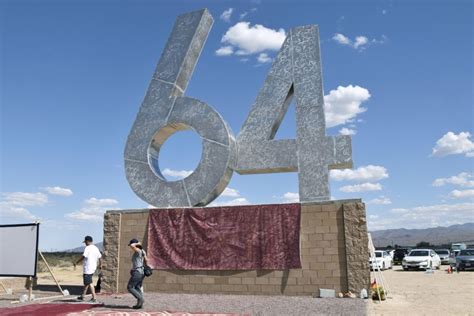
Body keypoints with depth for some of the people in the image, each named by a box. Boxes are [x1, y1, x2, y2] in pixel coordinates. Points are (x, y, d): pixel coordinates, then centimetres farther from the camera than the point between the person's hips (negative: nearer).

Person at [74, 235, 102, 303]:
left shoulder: (87, 248, -13)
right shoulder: (96, 248, 11)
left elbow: (83, 257, -16)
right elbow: (100, 257, 15)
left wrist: (76, 263, -4)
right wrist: (100, 265, 28)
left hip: (87, 269, -9)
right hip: (93, 268, 9)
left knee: (89, 283, -7)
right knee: (86, 282, 20)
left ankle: (94, 298, -9)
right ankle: (82, 296, 30)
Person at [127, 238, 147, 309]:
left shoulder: (138, 251, -15)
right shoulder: (142, 251, 10)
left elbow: (132, 245, -31)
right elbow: (145, 261, 17)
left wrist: (137, 244, -13)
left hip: (137, 272, -9)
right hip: (141, 272, 9)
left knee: (130, 287, 0)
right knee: (137, 288, 13)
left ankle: (140, 299, -5)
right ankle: (140, 304, 10)